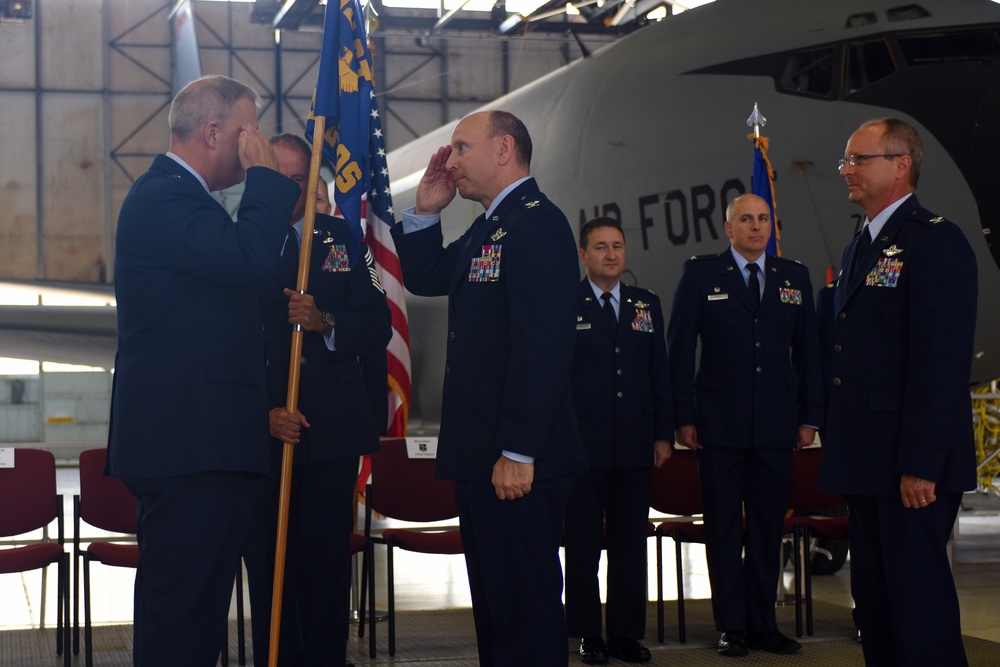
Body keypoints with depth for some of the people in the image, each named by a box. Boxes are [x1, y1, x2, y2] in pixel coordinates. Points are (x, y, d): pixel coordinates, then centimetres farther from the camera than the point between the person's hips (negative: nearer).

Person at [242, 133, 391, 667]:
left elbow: (378, 328, 5)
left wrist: (326, 322, -14)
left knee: (327, 563, 1)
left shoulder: (342, 238, 11)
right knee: (268, 565, 4)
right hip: (262, 431, -1)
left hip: (333, 431, 1)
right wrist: (263, 412, -11)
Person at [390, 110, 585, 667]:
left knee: (525, 611, -3)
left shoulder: (537, 222, -15)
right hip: (483, 457, 10)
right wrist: (426, 210, 12)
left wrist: (518, 453, -25)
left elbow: (544, 345, -23)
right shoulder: (487, 229, 17)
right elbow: (424, 277, 27)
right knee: (494, 605, 18)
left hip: (517, 464, -10)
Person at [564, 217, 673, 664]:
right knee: (583, 545, 4)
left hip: (636, 447, 4)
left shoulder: (647, 305, 12)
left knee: (630, 543, 8)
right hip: (582, 444, -4)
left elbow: (660, 372, 13)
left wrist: (664, 433, 7)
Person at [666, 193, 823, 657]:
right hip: (720, 424, -3)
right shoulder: (700, 274, 3)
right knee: (723, 528, 3)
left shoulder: (795, 278, 11)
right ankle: (731, 627, 10)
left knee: (768, 527, 7)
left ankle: (762, 624, 15)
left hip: (776, 426, 3)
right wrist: (683, 417, -5)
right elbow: (679, 350, 1)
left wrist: (810, 416, 6)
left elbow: (808, 352, 12)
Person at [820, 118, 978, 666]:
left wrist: (921, 463, -22)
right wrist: (838, 445, 13)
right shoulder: (859, 249, 18)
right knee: (873, 595, 13)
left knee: (917, 596, -6)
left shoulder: (935, 242, -11)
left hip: (913, 467, -9)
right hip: (866, 463, 9)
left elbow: (943, 361, -18)